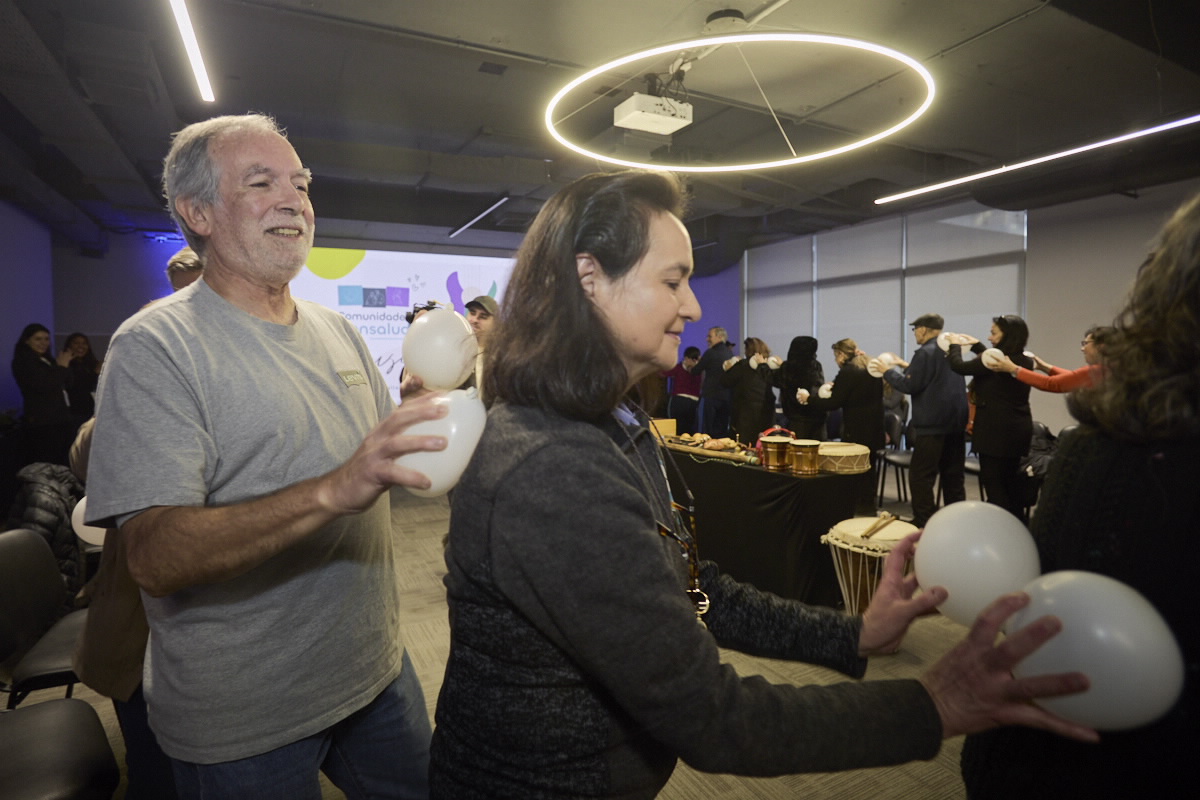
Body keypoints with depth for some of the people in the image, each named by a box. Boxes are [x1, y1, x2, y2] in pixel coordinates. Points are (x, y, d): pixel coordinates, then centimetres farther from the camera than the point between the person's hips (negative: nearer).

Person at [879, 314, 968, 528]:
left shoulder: (925, 352, -13)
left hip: (933, 423, -9)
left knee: (920, 476, -4)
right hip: (956, 421, 9)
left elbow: (910, 386, -14)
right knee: (953, 476, 13)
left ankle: (924, 523, -5)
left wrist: (889, 372, -1)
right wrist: (909, 368, 22)